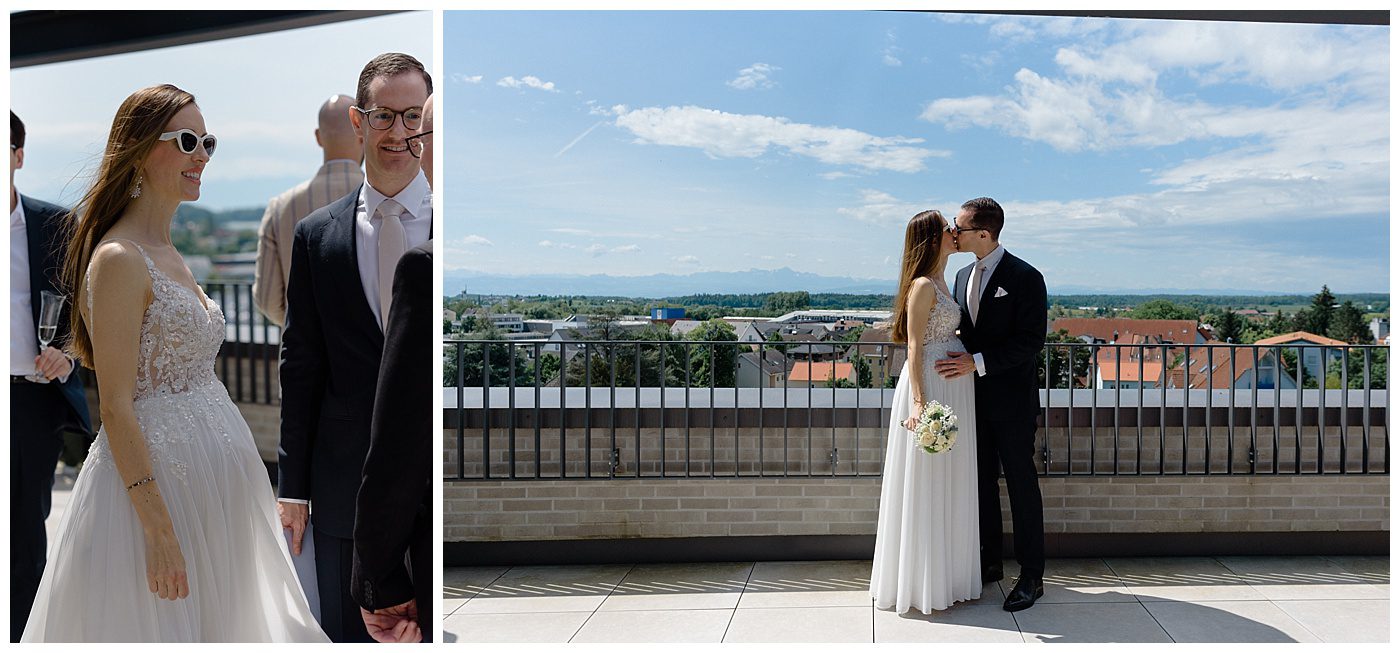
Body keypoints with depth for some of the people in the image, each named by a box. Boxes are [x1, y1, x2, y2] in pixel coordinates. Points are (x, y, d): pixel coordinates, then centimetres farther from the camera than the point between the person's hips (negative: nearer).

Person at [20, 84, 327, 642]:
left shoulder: (171, 256, 12)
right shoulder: (118, 260, -14)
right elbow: (116, 408, -18)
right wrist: (160, 530, -21)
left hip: (216, 478, 9)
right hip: (154, 474, -8)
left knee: (215, 622, 16)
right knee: (163, 623, 4)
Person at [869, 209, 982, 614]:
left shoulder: (939, 283, 15)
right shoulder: (923, 285, -14)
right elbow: (915, 346, -18)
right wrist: (919, 401, -23)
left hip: (953, 387, 10)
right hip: (931, 385, -10)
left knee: (948, 482, 15)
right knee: (927, 482, -2)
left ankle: (945, 575, 27)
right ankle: (923, 584, 9)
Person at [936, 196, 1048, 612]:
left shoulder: (1024, 277, -13)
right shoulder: (964, 275, 10)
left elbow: (1031, 341, -18)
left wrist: (978, 362, -24)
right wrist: (961, 363, 2)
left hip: (1011, 401, -7)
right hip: (975, 398, 7)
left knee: (1021, 484, 3)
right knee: (982, 481, 14)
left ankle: (1032, 576, 13)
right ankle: (989, 562, 28)